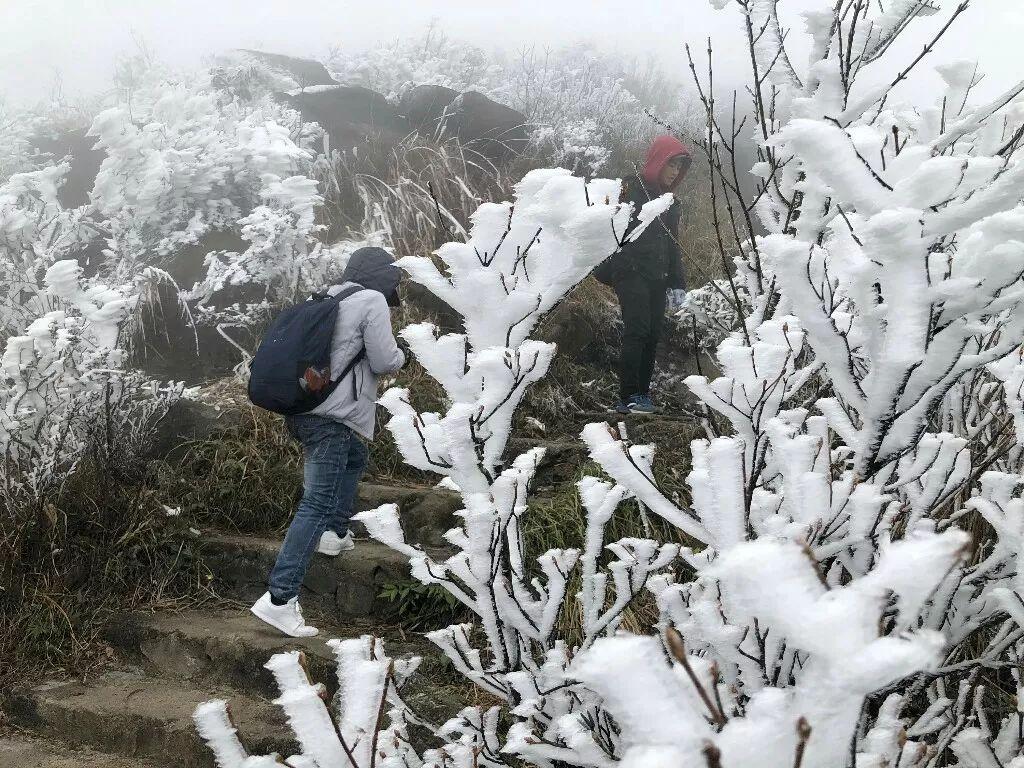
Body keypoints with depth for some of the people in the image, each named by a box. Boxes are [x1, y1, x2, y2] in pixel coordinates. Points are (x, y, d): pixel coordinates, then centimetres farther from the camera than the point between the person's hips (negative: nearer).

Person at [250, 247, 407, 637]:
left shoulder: (327, 299, 17)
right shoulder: (372, 301, -5)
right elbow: (384, 362, -6)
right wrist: (400, 353, 15)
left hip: (301, 408, 9)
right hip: (332, 415, -9)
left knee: (355, 459, 34)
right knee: (318, 503, -12)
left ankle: (334, 533, 37)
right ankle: (279, 598, -19)